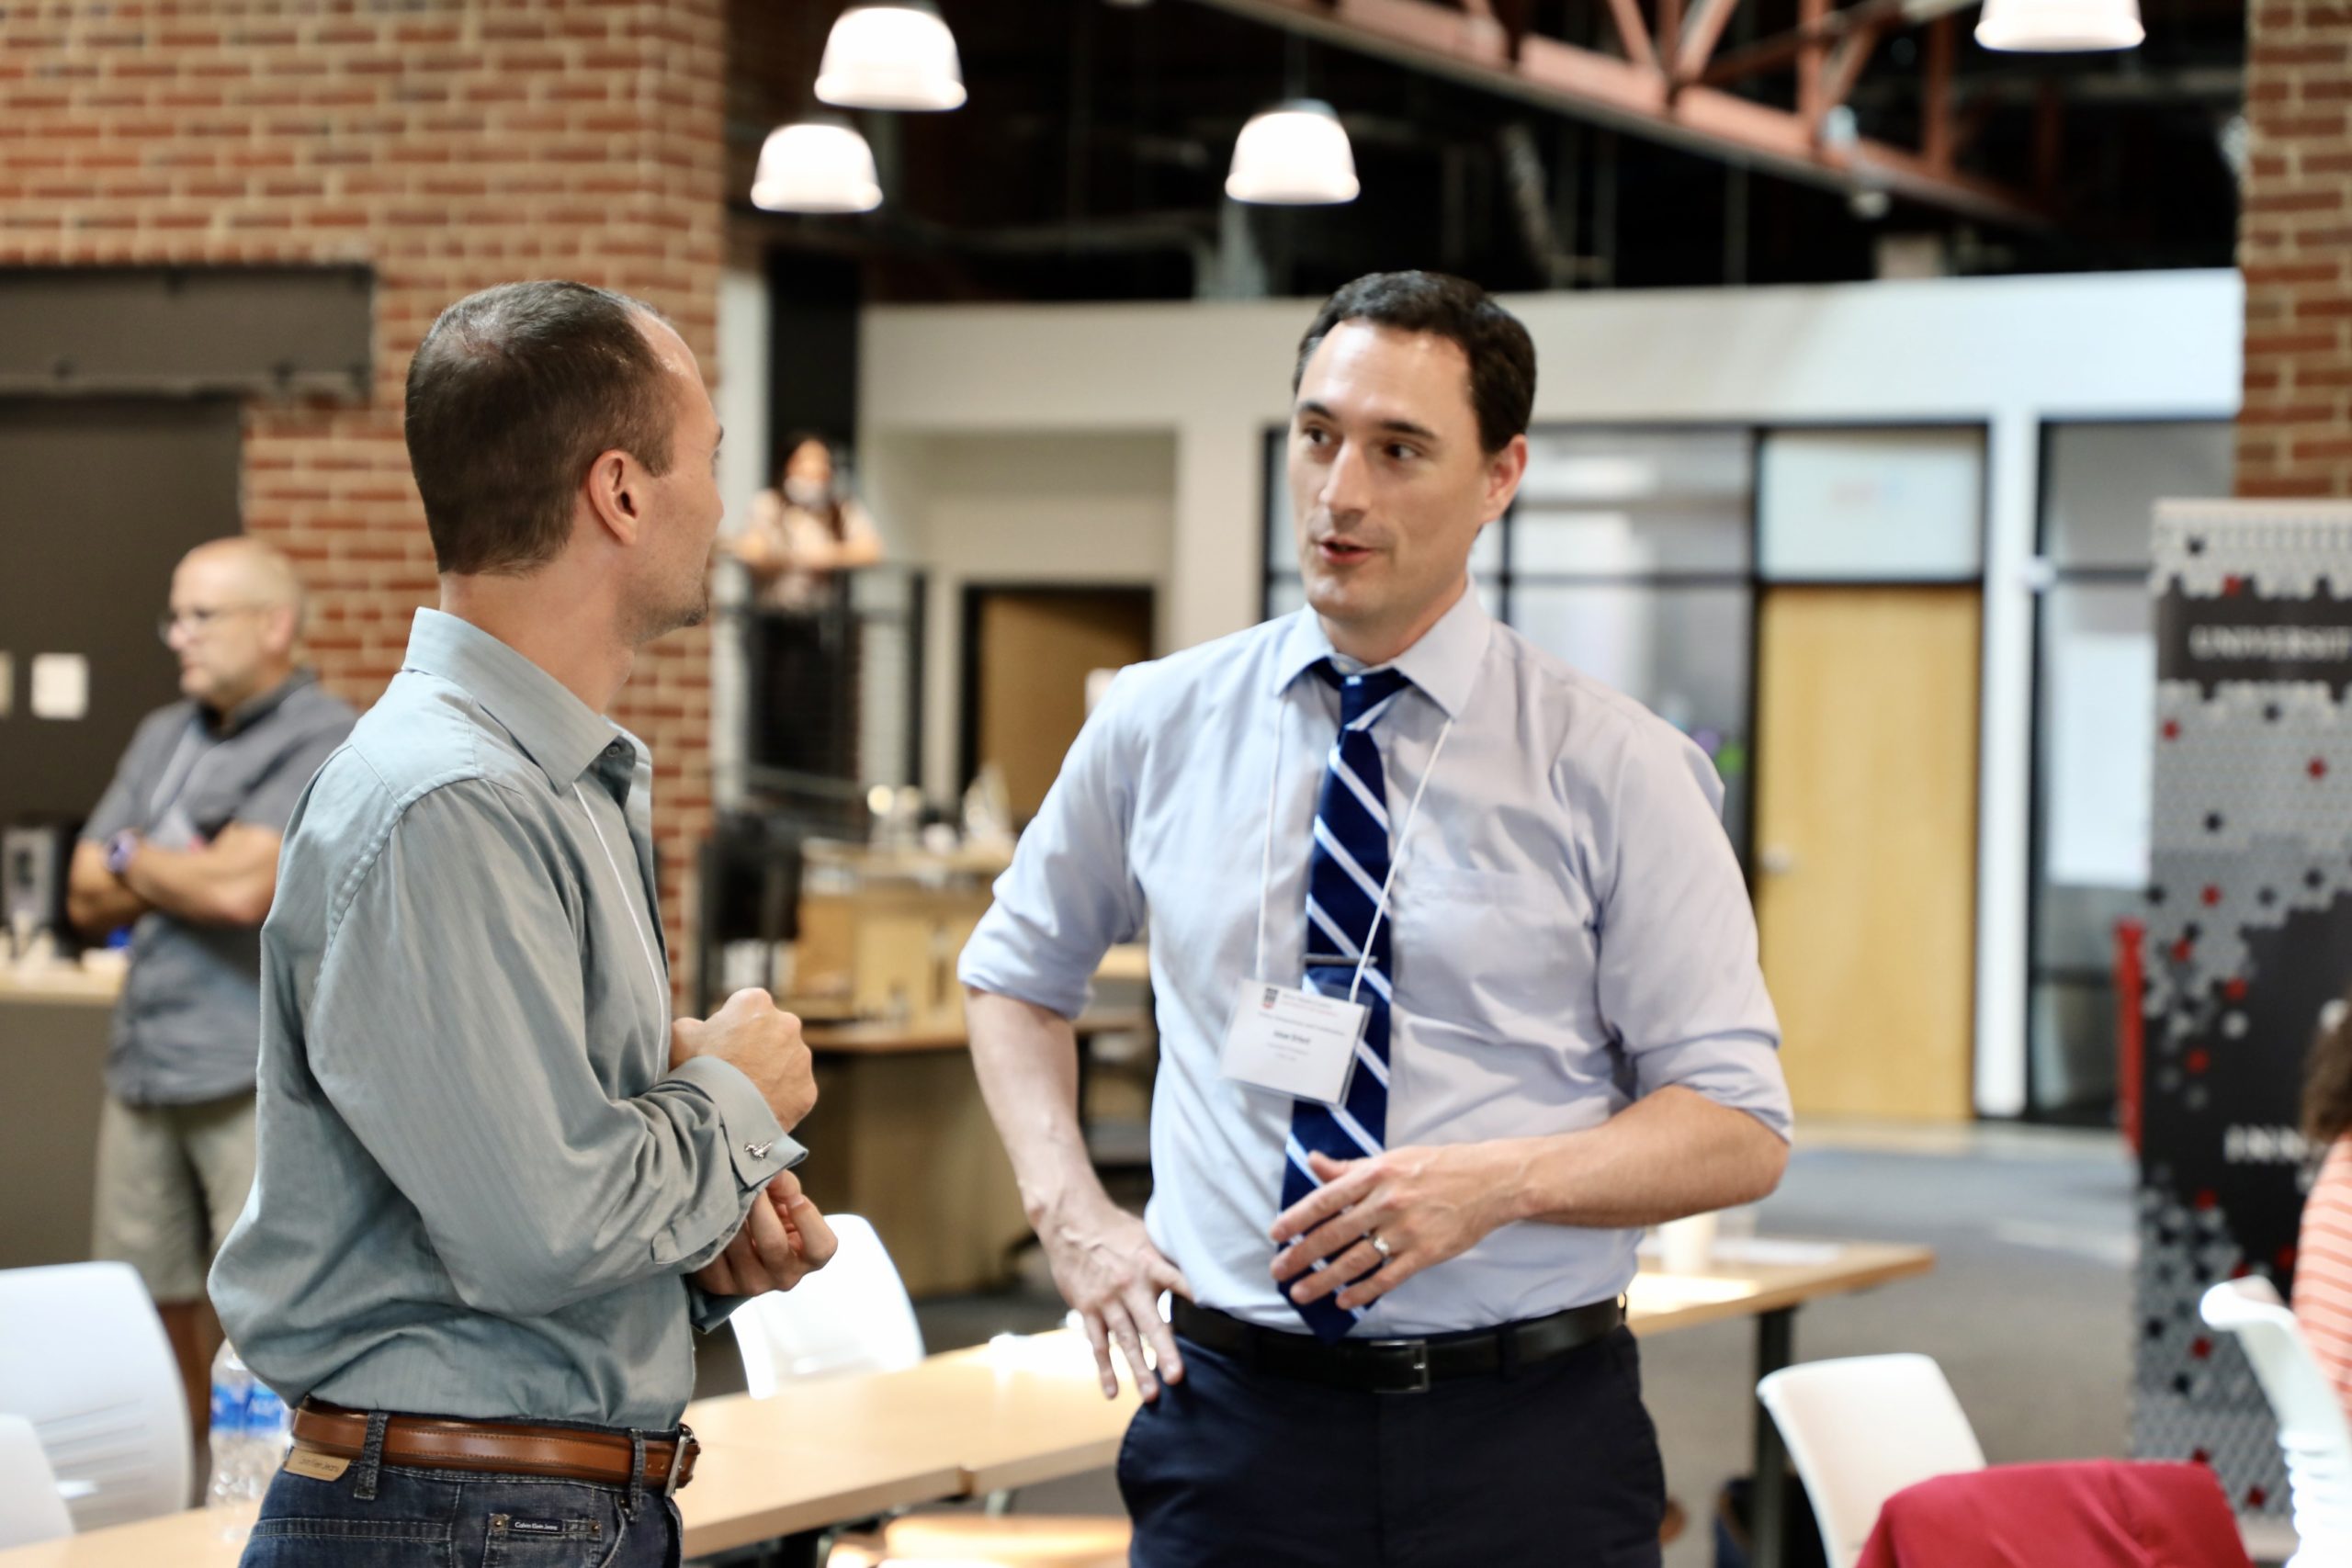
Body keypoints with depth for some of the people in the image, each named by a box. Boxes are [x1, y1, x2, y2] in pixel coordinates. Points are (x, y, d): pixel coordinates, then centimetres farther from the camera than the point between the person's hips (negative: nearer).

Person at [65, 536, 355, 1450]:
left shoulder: (324, 742, -5)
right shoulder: (164, 737, 18)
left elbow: (243, 891, -17)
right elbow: (89, 900, 14)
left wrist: (135, 861, 2)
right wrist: (190, 872, -4)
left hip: (263, 1075, -7)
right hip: (146, 1067, 7)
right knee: (151, 1307, 9)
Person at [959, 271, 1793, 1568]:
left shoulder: (1613, 767, -3)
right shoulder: (1156, 728, 5)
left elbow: (1741, 1130, -3)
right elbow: (1015, 974, 21)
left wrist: (1500, 1181, -20)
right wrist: (1067, 1209, 4)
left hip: (1527, 1454, -1)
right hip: (1236, 1424, 2)